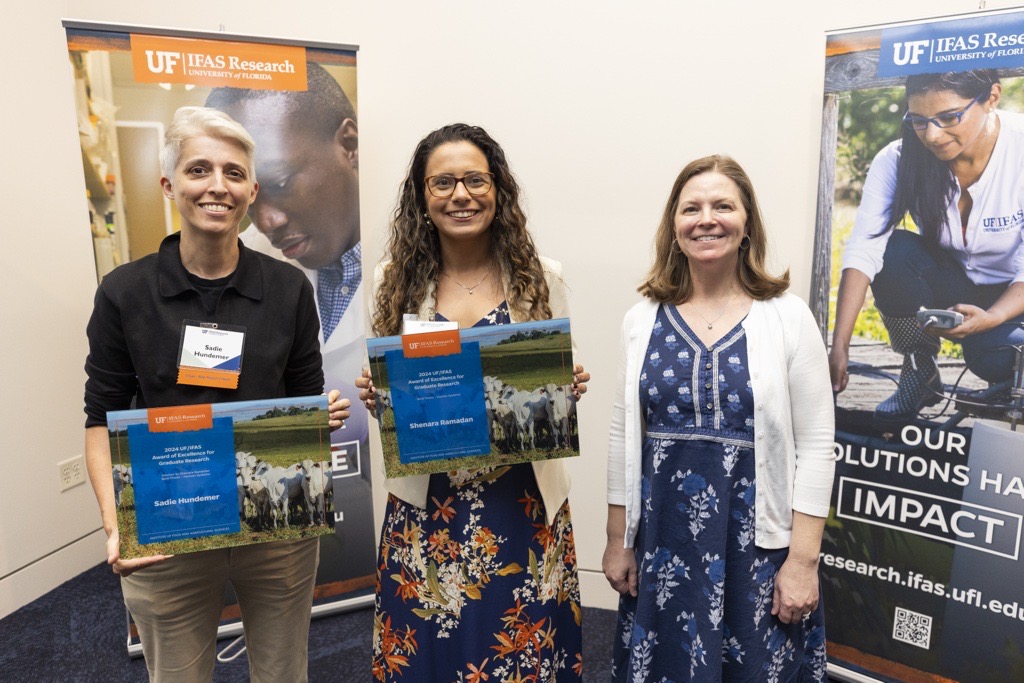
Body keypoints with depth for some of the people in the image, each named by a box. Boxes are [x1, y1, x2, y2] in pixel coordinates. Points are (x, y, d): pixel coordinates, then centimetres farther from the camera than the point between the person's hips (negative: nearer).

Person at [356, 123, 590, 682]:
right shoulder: (395, 280, 0)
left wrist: (570, 388, -14)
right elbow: (381, 389, 9)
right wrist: (372, 396, -11)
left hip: (524, 503, 0)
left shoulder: (540, 278, -2)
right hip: (426, 506, 1)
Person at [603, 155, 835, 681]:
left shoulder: (788, 318, -6)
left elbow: (815, 446, -5)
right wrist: (618, 540, 6)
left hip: (758, 546, -2)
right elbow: (623, 436, 4)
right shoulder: (643, 320, 0)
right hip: (663, 548, 2)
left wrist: (804, 560, -7)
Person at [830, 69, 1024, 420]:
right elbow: (863, 251, -30)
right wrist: (839, 347, -38)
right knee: (893, 251, -29)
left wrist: (991, 318, -40)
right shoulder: (898, 160, -19)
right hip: (948, 283, 2)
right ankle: (920, 371, -7)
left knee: (996, 360, -32)